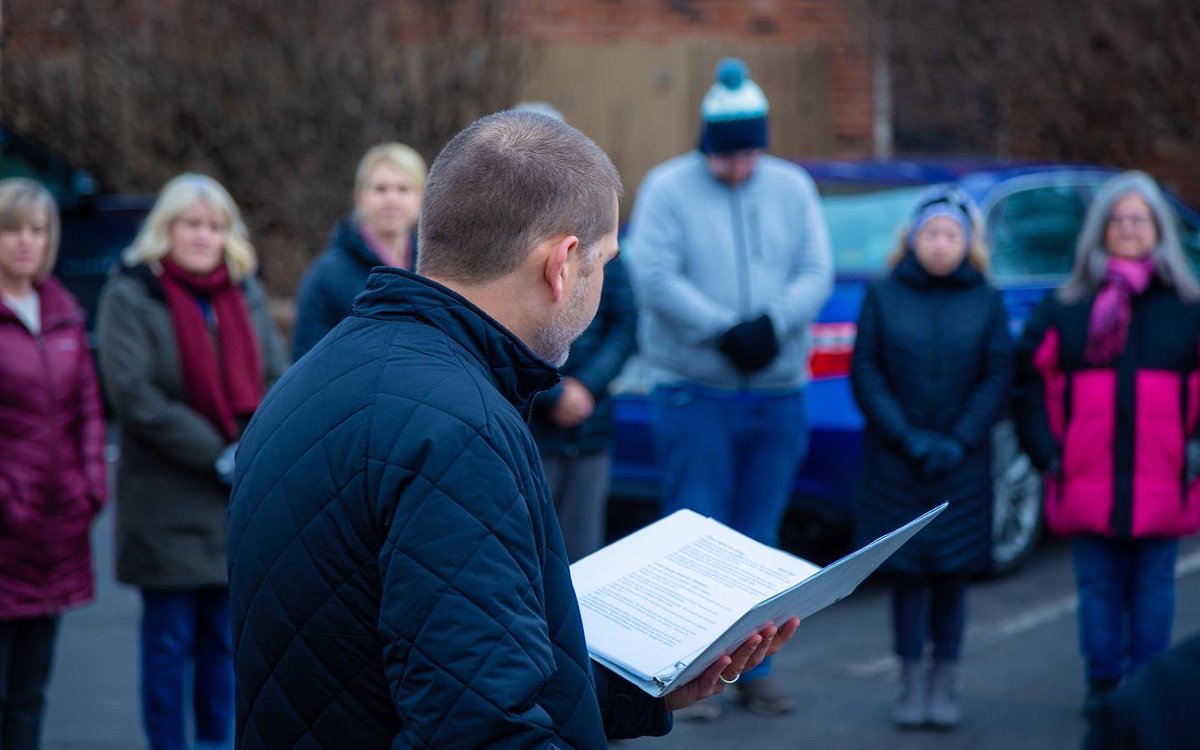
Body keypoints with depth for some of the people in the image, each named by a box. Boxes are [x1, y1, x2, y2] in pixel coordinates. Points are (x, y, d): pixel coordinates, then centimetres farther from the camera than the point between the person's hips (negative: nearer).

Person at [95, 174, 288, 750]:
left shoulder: (247, 293, 14)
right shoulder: (130, 296, -4)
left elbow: (277, 380, 9)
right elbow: (134, 394, -13)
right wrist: (219, 455, -15)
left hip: (241, 504, 5)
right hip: (167, 503, -4)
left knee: (226, 638, 8)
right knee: (170, 642, -1)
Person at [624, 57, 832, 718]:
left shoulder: (793, 189, 9)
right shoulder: (668, 188, -3)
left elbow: (816, 273, 1)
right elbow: (655, 276, -12)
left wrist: (772, 323, -17)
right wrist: (724, 331, -19)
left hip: (777, 392, 4)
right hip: (694, 392, -4)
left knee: (757, 542, 9)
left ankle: (753, 669, 17)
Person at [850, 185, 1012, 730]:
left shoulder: (985, 301, 3)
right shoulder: (883, 296, 1)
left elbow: (998, 377, 1)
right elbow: (865, 374, -1)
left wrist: (959, 441, -9)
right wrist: (908, 438, -10)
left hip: (962, 461, 1)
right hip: (895, 461, -1)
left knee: (952, 572, 4)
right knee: (907, 569, 1)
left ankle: (945, 684, 13)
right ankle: (911, 684, 9)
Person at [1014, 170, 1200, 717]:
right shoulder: (1064, 309, 7)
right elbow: (1031, 380, 8)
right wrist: (1046, 448, -1)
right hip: (1088, 481, 0)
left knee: (1153, 585, 4)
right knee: (1098, 585, 5)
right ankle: (1103, 682, 14)